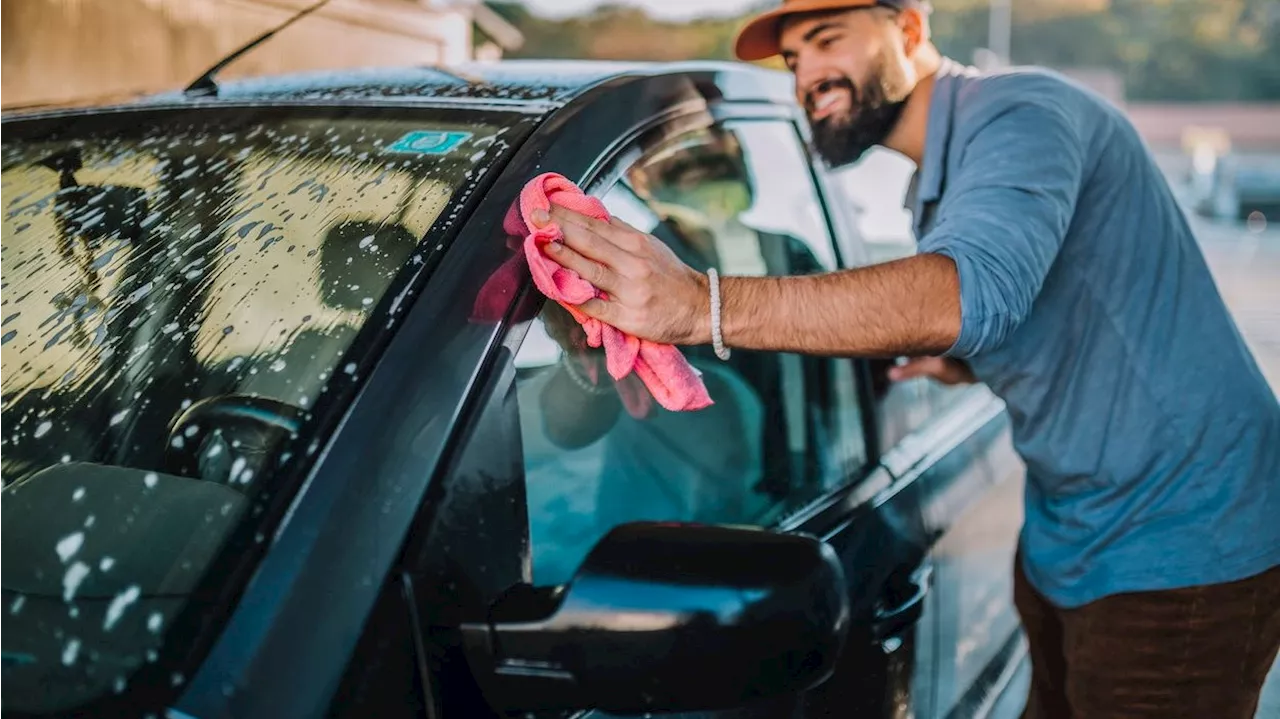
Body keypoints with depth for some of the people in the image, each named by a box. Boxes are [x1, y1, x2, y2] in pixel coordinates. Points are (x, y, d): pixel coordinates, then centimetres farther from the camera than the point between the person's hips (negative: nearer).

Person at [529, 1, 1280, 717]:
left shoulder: (1019, 113, -20)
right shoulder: (933, 188, 10)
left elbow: (970, 291, -41)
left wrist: (704, 306, -48)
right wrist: (964, 364, 5)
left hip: (1178, 551, -9)